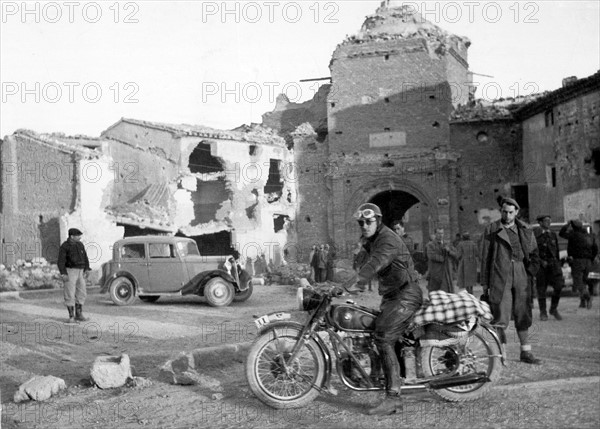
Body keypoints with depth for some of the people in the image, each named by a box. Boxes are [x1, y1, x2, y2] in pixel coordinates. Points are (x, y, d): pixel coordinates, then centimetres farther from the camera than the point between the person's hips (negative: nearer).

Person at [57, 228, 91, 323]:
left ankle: (79, 315, 17)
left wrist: (87, 269, 2)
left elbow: (85, 258, 12)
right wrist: (63, 274, -22)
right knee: (70, 295, -5)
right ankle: (71, 317, 0)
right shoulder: (64, 246, -10)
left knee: (81, 293, 6)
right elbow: (61, 261, -14)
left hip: (80, 272, 6)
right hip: (69, 272, -6)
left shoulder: (80, 245, 9)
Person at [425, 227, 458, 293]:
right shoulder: (430, 245, 1)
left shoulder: (447, 245, 18)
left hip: (446, 274, 4)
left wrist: (449, 251, -9)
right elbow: (432, 256, -16)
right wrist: (444, 259, -8)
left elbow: (456, 256, 10)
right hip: (435, 274, -4)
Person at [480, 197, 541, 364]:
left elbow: (534, 255, 15)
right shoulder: (491, 230, 4)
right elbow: (485, 258, 4)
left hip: (522, 279, 3)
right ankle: (502, 355, 3)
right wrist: (485, 283, 1)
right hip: (499, 279, -3)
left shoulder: (526, 230, 11)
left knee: (523, 316, 8)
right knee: (500, 318, -4)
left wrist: (530, 274, 0)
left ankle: (526, 353, 18)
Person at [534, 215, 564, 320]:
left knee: (559, 285, -11)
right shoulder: (534, 234, -2)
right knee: (541, 289, 1)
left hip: (553, 263, 4)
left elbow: (556, 250, 20)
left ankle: (554, 309, 7)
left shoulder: (553, 235, 14)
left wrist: (558, 265, 19)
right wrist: (541, 261, -16)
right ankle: (543, 313, 15)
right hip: (540, 264, -3)